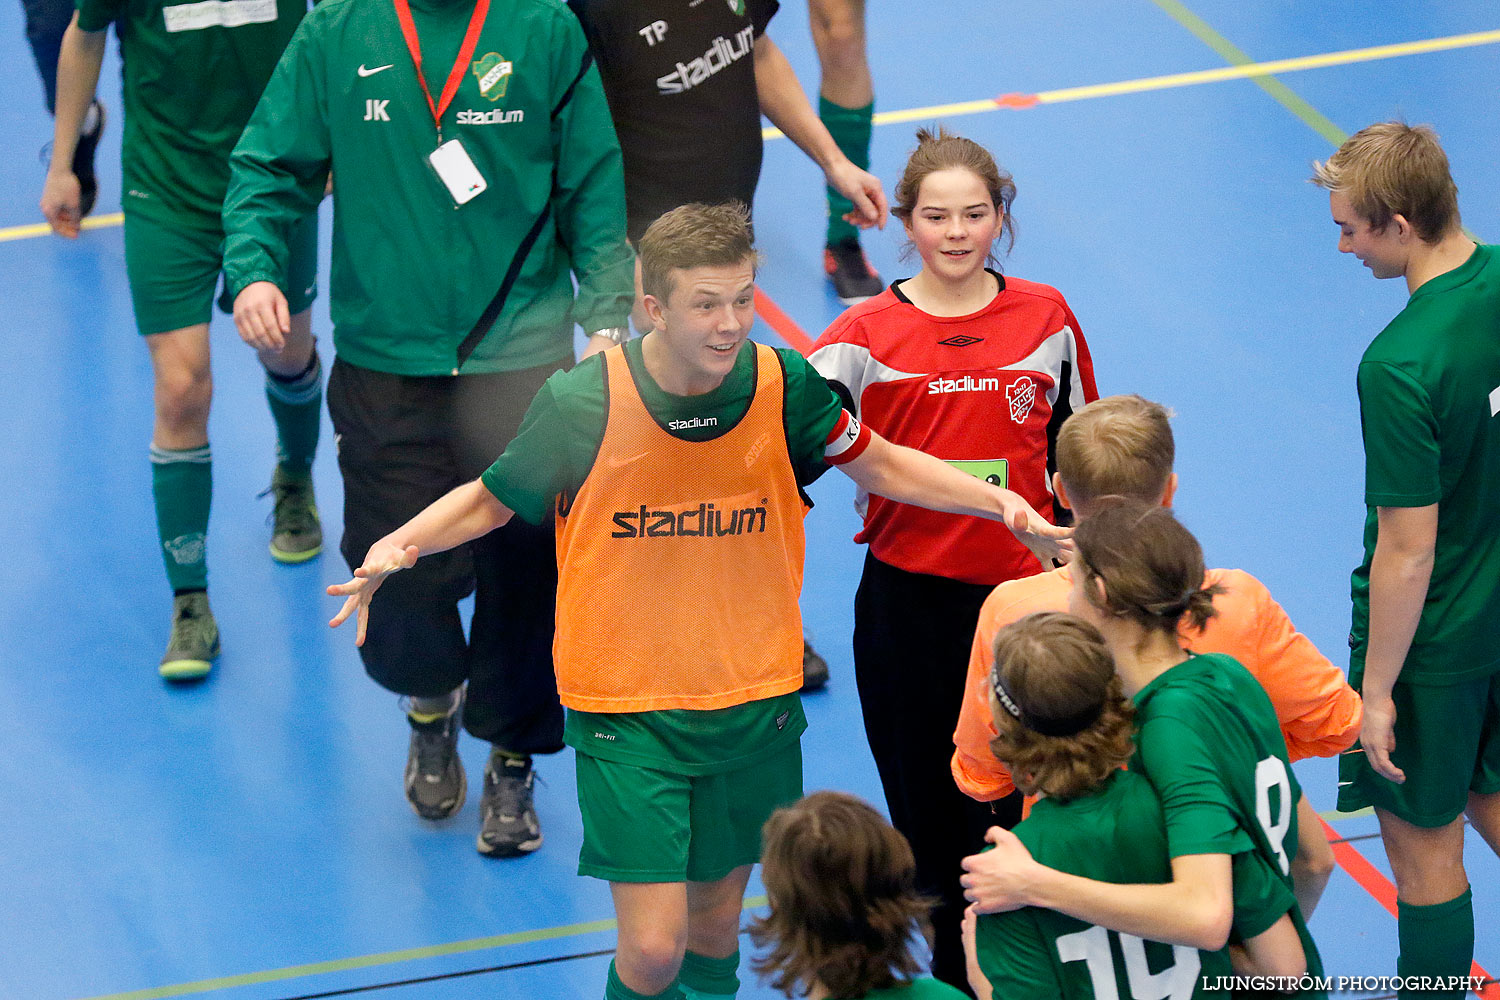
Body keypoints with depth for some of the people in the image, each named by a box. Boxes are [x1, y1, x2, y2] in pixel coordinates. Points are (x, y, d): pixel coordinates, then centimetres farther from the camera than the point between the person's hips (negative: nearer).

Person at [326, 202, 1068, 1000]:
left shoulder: (785, 386, -10)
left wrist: (998, 500, -5)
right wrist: (400, 545, -19)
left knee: (714, 925, 14)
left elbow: (880, 465, 8)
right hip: (624, 708, -3)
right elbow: (489, 501, 0)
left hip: (754, 704, 3)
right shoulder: (581, 403, -16)